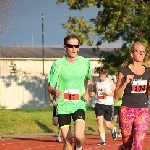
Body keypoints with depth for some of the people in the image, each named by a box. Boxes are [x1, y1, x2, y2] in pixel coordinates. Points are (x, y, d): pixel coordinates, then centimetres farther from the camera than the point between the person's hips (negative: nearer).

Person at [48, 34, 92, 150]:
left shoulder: (85, 62, 1)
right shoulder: (58, 64, -6)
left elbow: (89, 80, 19)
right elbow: (50, 87, -2)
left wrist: (87, 93, 0)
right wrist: (54, 92, -25)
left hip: (79, 105, 0)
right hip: (63, 106, 0)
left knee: (79, 135, -20)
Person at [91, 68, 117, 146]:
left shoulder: (110, 82, -4)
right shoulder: (96, 82, 6)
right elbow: (94, 92, 21)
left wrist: (108, 93, -21)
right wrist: (91, 94, -2)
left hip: (108, 104, -3)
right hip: (99, 104, 3)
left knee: (108, 124, 1)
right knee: (99, 121, -14)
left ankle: (113, 129, 38)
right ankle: (102, 140, -9)